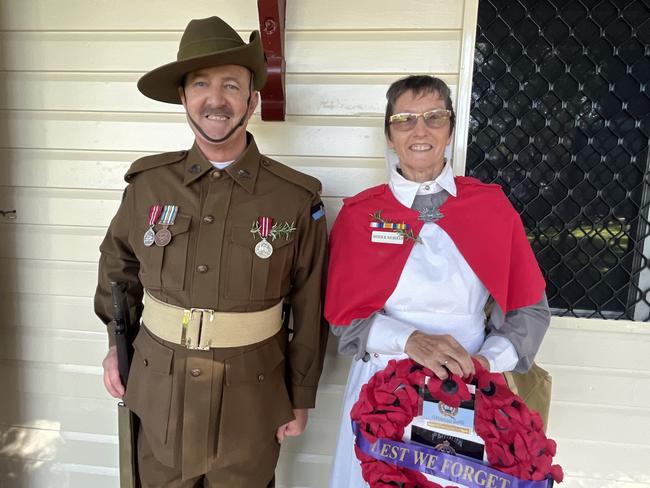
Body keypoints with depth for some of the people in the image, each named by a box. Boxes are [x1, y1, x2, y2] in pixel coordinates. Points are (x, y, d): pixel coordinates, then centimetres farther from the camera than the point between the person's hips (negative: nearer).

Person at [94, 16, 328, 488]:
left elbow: (310, 308, -6)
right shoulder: (148, 182, -6)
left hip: (250, 400, -2)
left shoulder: (297, 198, -12)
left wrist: (301, 396, 1)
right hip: (159, 394, 2)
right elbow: (118, 264, 12)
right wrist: (117, 342, 12)